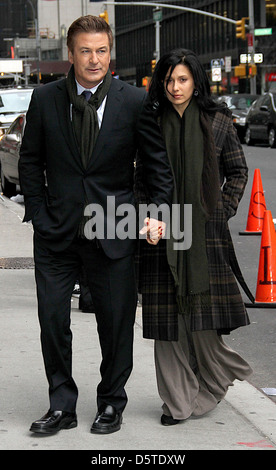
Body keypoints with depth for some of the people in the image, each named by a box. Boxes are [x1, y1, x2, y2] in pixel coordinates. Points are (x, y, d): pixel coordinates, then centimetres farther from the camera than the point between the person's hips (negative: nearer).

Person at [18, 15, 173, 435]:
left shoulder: (134, 101, -3)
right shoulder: (45, 100, 0)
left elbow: (158, 162, 5)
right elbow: (30, 161, 8)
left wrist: (159, 212, -4)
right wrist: (39, 214, 1)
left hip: (113, 232, -1)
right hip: (56, 229, 1)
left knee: (116, 321, 7)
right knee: (52, 318, 3)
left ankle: (111, 404, 24)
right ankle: (62, 406, 18)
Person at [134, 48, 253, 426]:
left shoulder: (217, 122, 3)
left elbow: (238, 171, 11)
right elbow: (141, 179, 12)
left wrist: (223, 211, 1)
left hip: (205, 229, -1)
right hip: (163, 233, 1)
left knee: (202, 314, -5)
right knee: (167, 315, 0)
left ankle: (214, 377, 23)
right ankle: (178, 399, 9)